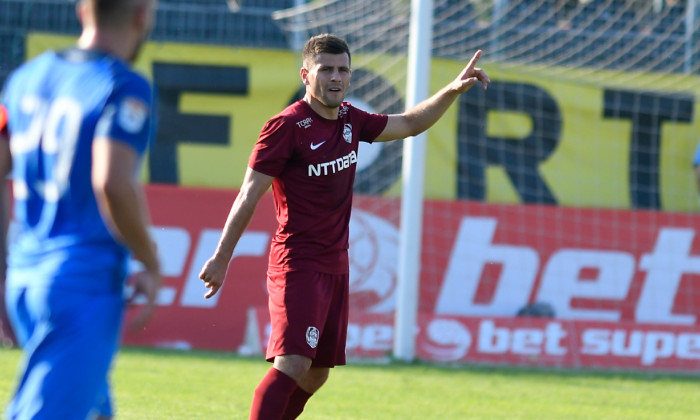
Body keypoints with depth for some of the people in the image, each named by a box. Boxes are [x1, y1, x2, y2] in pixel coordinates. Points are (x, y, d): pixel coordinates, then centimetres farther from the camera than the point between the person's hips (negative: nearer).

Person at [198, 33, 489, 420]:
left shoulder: (349, 120, 9)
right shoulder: (287, 126, -13)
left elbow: (409, 124, 25)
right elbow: (249, 195, -12)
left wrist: (453, 90, 13)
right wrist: (220, 259, -14)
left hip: (335, 266, 8)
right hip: (298, 265, -8)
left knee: (316, 373, 11)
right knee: (293, 364, -22)